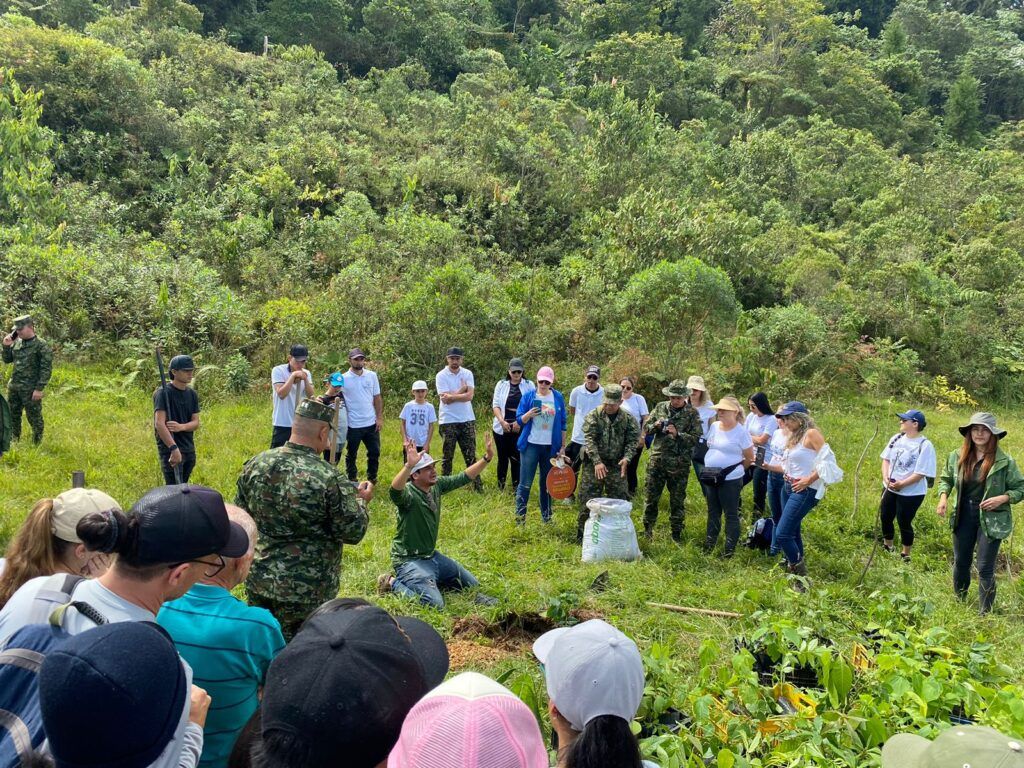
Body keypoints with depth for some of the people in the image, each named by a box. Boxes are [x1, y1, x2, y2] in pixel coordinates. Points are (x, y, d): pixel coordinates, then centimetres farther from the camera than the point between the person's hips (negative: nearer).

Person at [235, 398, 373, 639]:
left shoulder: (256, 464, -5)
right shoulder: (329, 479, -22)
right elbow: (353, 532, -13)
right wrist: (361, 500, 4)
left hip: (258, 580, 5)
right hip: (306, 592, -5)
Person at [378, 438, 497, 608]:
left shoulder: (437, 485, -1)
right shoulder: (408, 493, -24)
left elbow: (463, 478, 8)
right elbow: (394, 492, -47)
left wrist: (487, 458, 0)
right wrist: (408, 466, -63)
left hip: (432, 555, 9)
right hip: (409, 560, -9)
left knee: (473, 586, 17)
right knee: (435, 604, -26)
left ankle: (427, 580, 22)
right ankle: (393, 583, -3)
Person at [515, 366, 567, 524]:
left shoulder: (558, 397, 3)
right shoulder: (528, 396, -2)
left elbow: (562, 423, 8)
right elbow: (520, 420, -1)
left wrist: (563, 446, 6)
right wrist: (529, 414, -22)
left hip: (551, 447, 2)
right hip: (530, 445, -2)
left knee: (548, 482, 10)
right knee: (525, 483, -2)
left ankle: (546, 516, 20)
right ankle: (520, 516, 3)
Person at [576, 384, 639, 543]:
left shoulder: (628, 418, 2)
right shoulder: (593, 416, -6)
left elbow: (633, 440, 0)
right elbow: (589, 439, -13)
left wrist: (627, 458, -18)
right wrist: (597, 462, -24)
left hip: (617, 466, 2)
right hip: (593, 464, -2)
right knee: (588, 501, 0)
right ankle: (582, 537, 13)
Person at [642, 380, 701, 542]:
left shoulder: (692, 413, -3)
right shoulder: (660, 407, 5)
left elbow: (695, 438, -9)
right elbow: (646, 428, 9)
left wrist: (677, 434, -22)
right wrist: (656, 425, -12)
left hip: (679, 463, -2)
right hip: (657, 459, 2)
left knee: (677, 500, 8)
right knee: (651, 495, 8)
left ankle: (676, 533, 21)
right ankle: (647, 528, 24)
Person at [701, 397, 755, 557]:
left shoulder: (741, 432, -14)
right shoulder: (714, 426, 3)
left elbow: (749, 459, -6)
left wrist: (735, 470, 3)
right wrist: (709, 468, 9)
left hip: (730, 480, -6)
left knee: (731, 514, 5)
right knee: (713, 512, 18)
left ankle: (730, 549, 15)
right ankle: (709, 543, 30)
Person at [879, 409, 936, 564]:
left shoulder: (925, 445, -18)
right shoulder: (896, 438, 1)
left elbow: (921, 473, -20)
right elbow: (886, 459, 7)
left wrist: (901, 484, -22)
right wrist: (885, 477, -9)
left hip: (911, 493, -6)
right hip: (889, 488, 6)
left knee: (904, 523, 4)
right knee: (885, 518, 16)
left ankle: (906, 555, 24)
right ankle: (887, 547, 38)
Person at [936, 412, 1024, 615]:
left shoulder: (1004, 461, -12)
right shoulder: (957, 456, -2)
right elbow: (946, 479, 11)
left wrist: (1002, 498, -19)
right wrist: (943, 496, -6)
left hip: (991, 519, -4)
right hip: (964, 516, 4)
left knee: (985, 568, 0)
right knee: (960, 562, 16)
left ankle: (985, 613, 14)